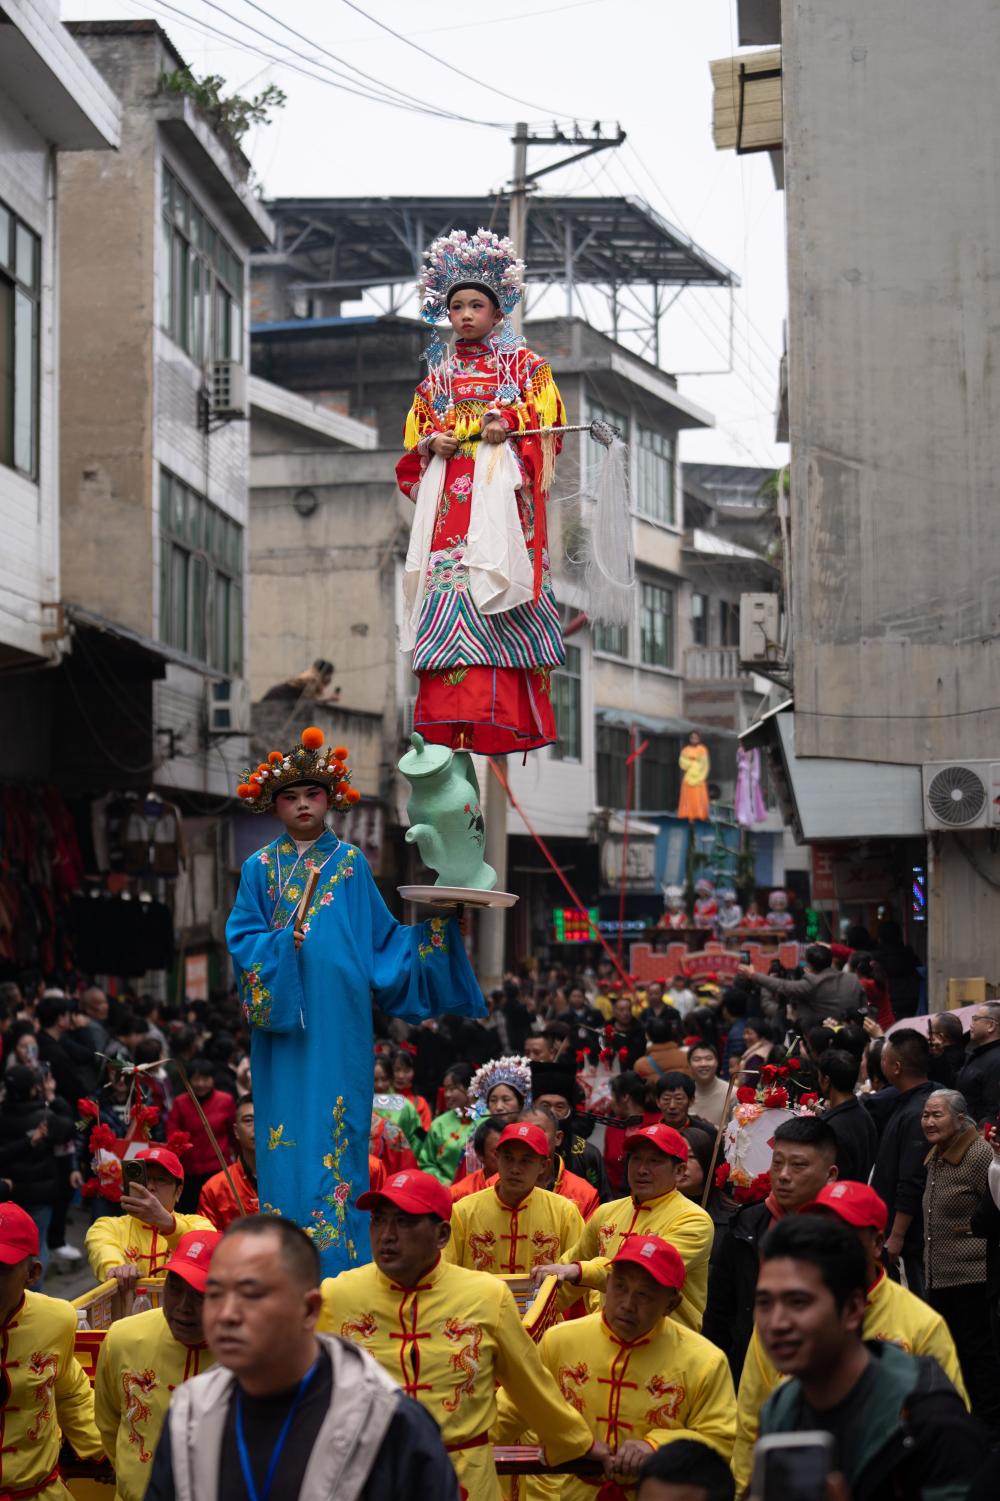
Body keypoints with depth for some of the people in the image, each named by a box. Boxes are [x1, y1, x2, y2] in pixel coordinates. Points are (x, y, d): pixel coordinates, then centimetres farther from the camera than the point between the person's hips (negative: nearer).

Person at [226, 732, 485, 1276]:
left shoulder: (351, 863, 10)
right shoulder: (261, 867, 10)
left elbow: (382, 942, 10)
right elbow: (242, 940, 4)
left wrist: (434, 924, -1)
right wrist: (280, 945, -13)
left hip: (338, 1022, 0)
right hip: (280, 1019, 0)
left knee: (338, 1129, -4)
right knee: (288, 1134, -1)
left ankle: (339, 1256, -1)